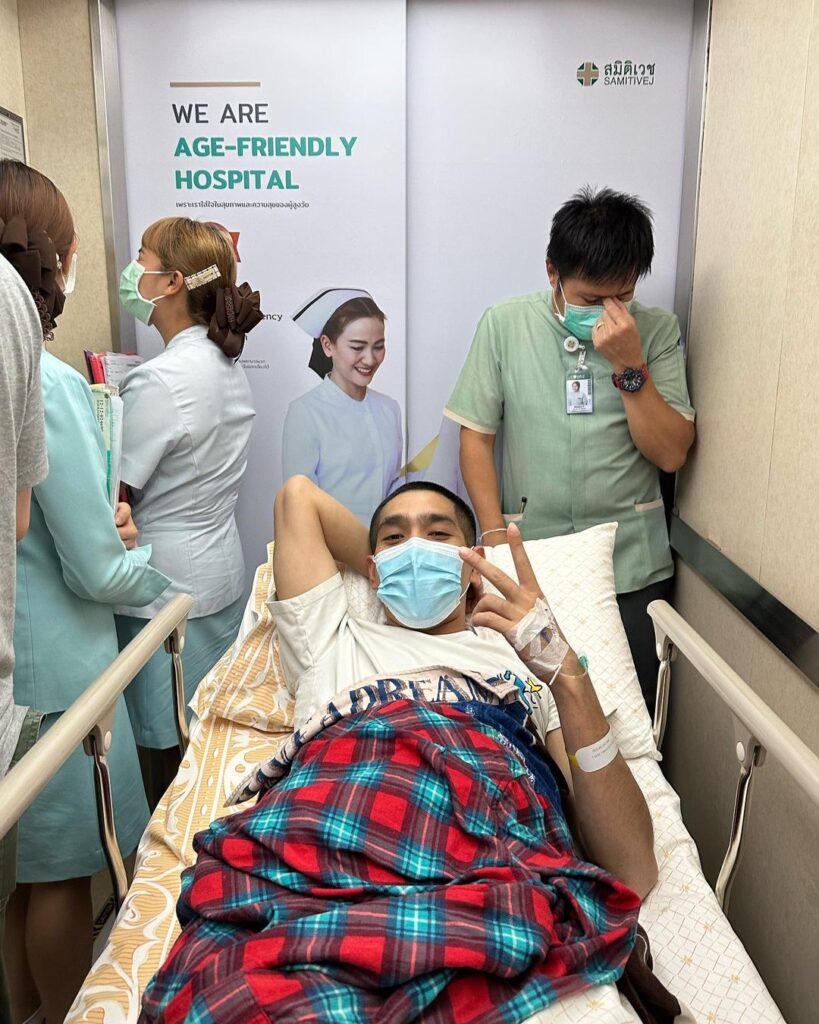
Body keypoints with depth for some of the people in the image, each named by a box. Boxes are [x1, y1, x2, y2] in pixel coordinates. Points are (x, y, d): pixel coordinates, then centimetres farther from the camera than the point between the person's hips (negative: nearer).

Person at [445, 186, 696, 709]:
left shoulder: (658, 331, -1)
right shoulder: (505, 324, -2)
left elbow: (671, 454, -5)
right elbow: (476, 436, 0)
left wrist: (630, 366, -17)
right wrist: (496, 537, -6)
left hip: (631, 567, 1)